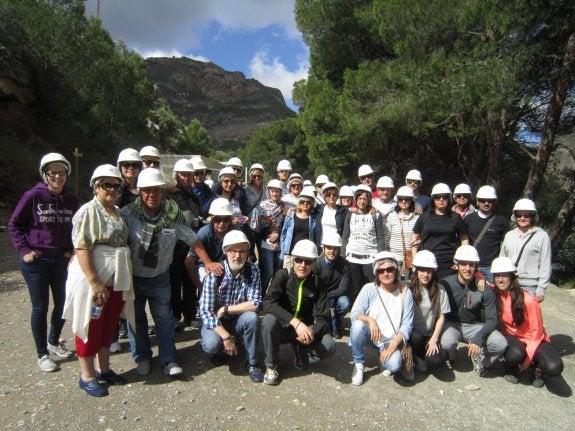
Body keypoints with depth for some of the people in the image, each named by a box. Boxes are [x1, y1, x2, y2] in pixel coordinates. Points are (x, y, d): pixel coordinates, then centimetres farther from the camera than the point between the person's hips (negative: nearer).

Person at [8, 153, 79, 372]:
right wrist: (25, 251, -10)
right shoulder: (33, 196, -13)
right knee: (40, 308, 5)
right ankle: (42, 355, 21)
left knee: (63, 303, 12)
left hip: (61, 261, 4)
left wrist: (70, 250, 3)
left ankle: (53, 342, 37)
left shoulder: (71, 199, -1)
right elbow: (14, 224, -4)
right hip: (35, 262, -4)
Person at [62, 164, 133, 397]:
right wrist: (95, 283, -24)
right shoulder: (88, 211, -12)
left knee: (109, 326, 17)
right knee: (91, 328, 7)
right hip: (94, 280, -7)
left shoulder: (118, 212, 9)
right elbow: (82, 249, -19)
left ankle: (104, 369, 33)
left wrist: (124, 279, 12)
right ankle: (87, 376, 23)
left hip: (117, 281, 7)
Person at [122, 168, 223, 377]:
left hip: (159, 277, 1)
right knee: (136, 318, 13)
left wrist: (208, 262, -13)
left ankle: (169, 360, 20)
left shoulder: (173, 215, -12)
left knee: (164, 318, 7)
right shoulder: (128, 214, -18)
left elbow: (193, 240, -7)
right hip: (132, 277, 0)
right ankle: (142, 358, 33)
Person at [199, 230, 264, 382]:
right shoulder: (214, 273, -20)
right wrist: (226, 337, -28)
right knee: (212, 344, -30)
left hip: (238, 321, 2)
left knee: (252, 317, -29)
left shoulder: (253, 271, -14)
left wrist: (225, 309, -21)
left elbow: (255, 304, -18)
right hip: (215, 322, -1)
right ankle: (216, 351, 9)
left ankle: (251, 363, -7)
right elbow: (205, 311, -22)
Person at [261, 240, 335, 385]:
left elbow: (323, 317, -10)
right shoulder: (283, 275, -13)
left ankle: (301, 358, 7)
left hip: (305, 329, 2)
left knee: (329, 345, -25)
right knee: (269, 319, -34)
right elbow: (268, 303, -28)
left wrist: (313, 333, -33)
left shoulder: (317, 283, -7)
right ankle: (271, 366, -10)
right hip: (282, 327, -1)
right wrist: (296, 322, -39)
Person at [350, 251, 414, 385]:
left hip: (390, 341, -1)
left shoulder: (405, 293, -6)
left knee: (394, 365, -30)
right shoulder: (369, 289, -9)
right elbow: (355, 313, -14)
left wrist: (392, 346, -17)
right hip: (370, 336, 1)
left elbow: (406, 325, -6)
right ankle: (359, 364, -6)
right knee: (358, 325, -32)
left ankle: (385, 359, 10)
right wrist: (370, 320, -35)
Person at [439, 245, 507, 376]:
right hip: (452, 324, -2)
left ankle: (479, 357, 11)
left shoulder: (484, 289, -11)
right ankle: (451, 358, 6)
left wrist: (478, 337, -26)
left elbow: (492, 319, -10)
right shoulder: (445, 284, -17)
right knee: (447, 342, -34)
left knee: (501, 344, -23)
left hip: (474, 326, 2)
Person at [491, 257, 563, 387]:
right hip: (512, 338, 1)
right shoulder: (494, 294, -12)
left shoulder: (528, 300, -21)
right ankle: (511, 368, 2)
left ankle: (538, 366, 6)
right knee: (515, 354, -35)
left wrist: (527, 359, -16)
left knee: (554, 367, -30)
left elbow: (536, 333, -14)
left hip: (534, 340, -1)